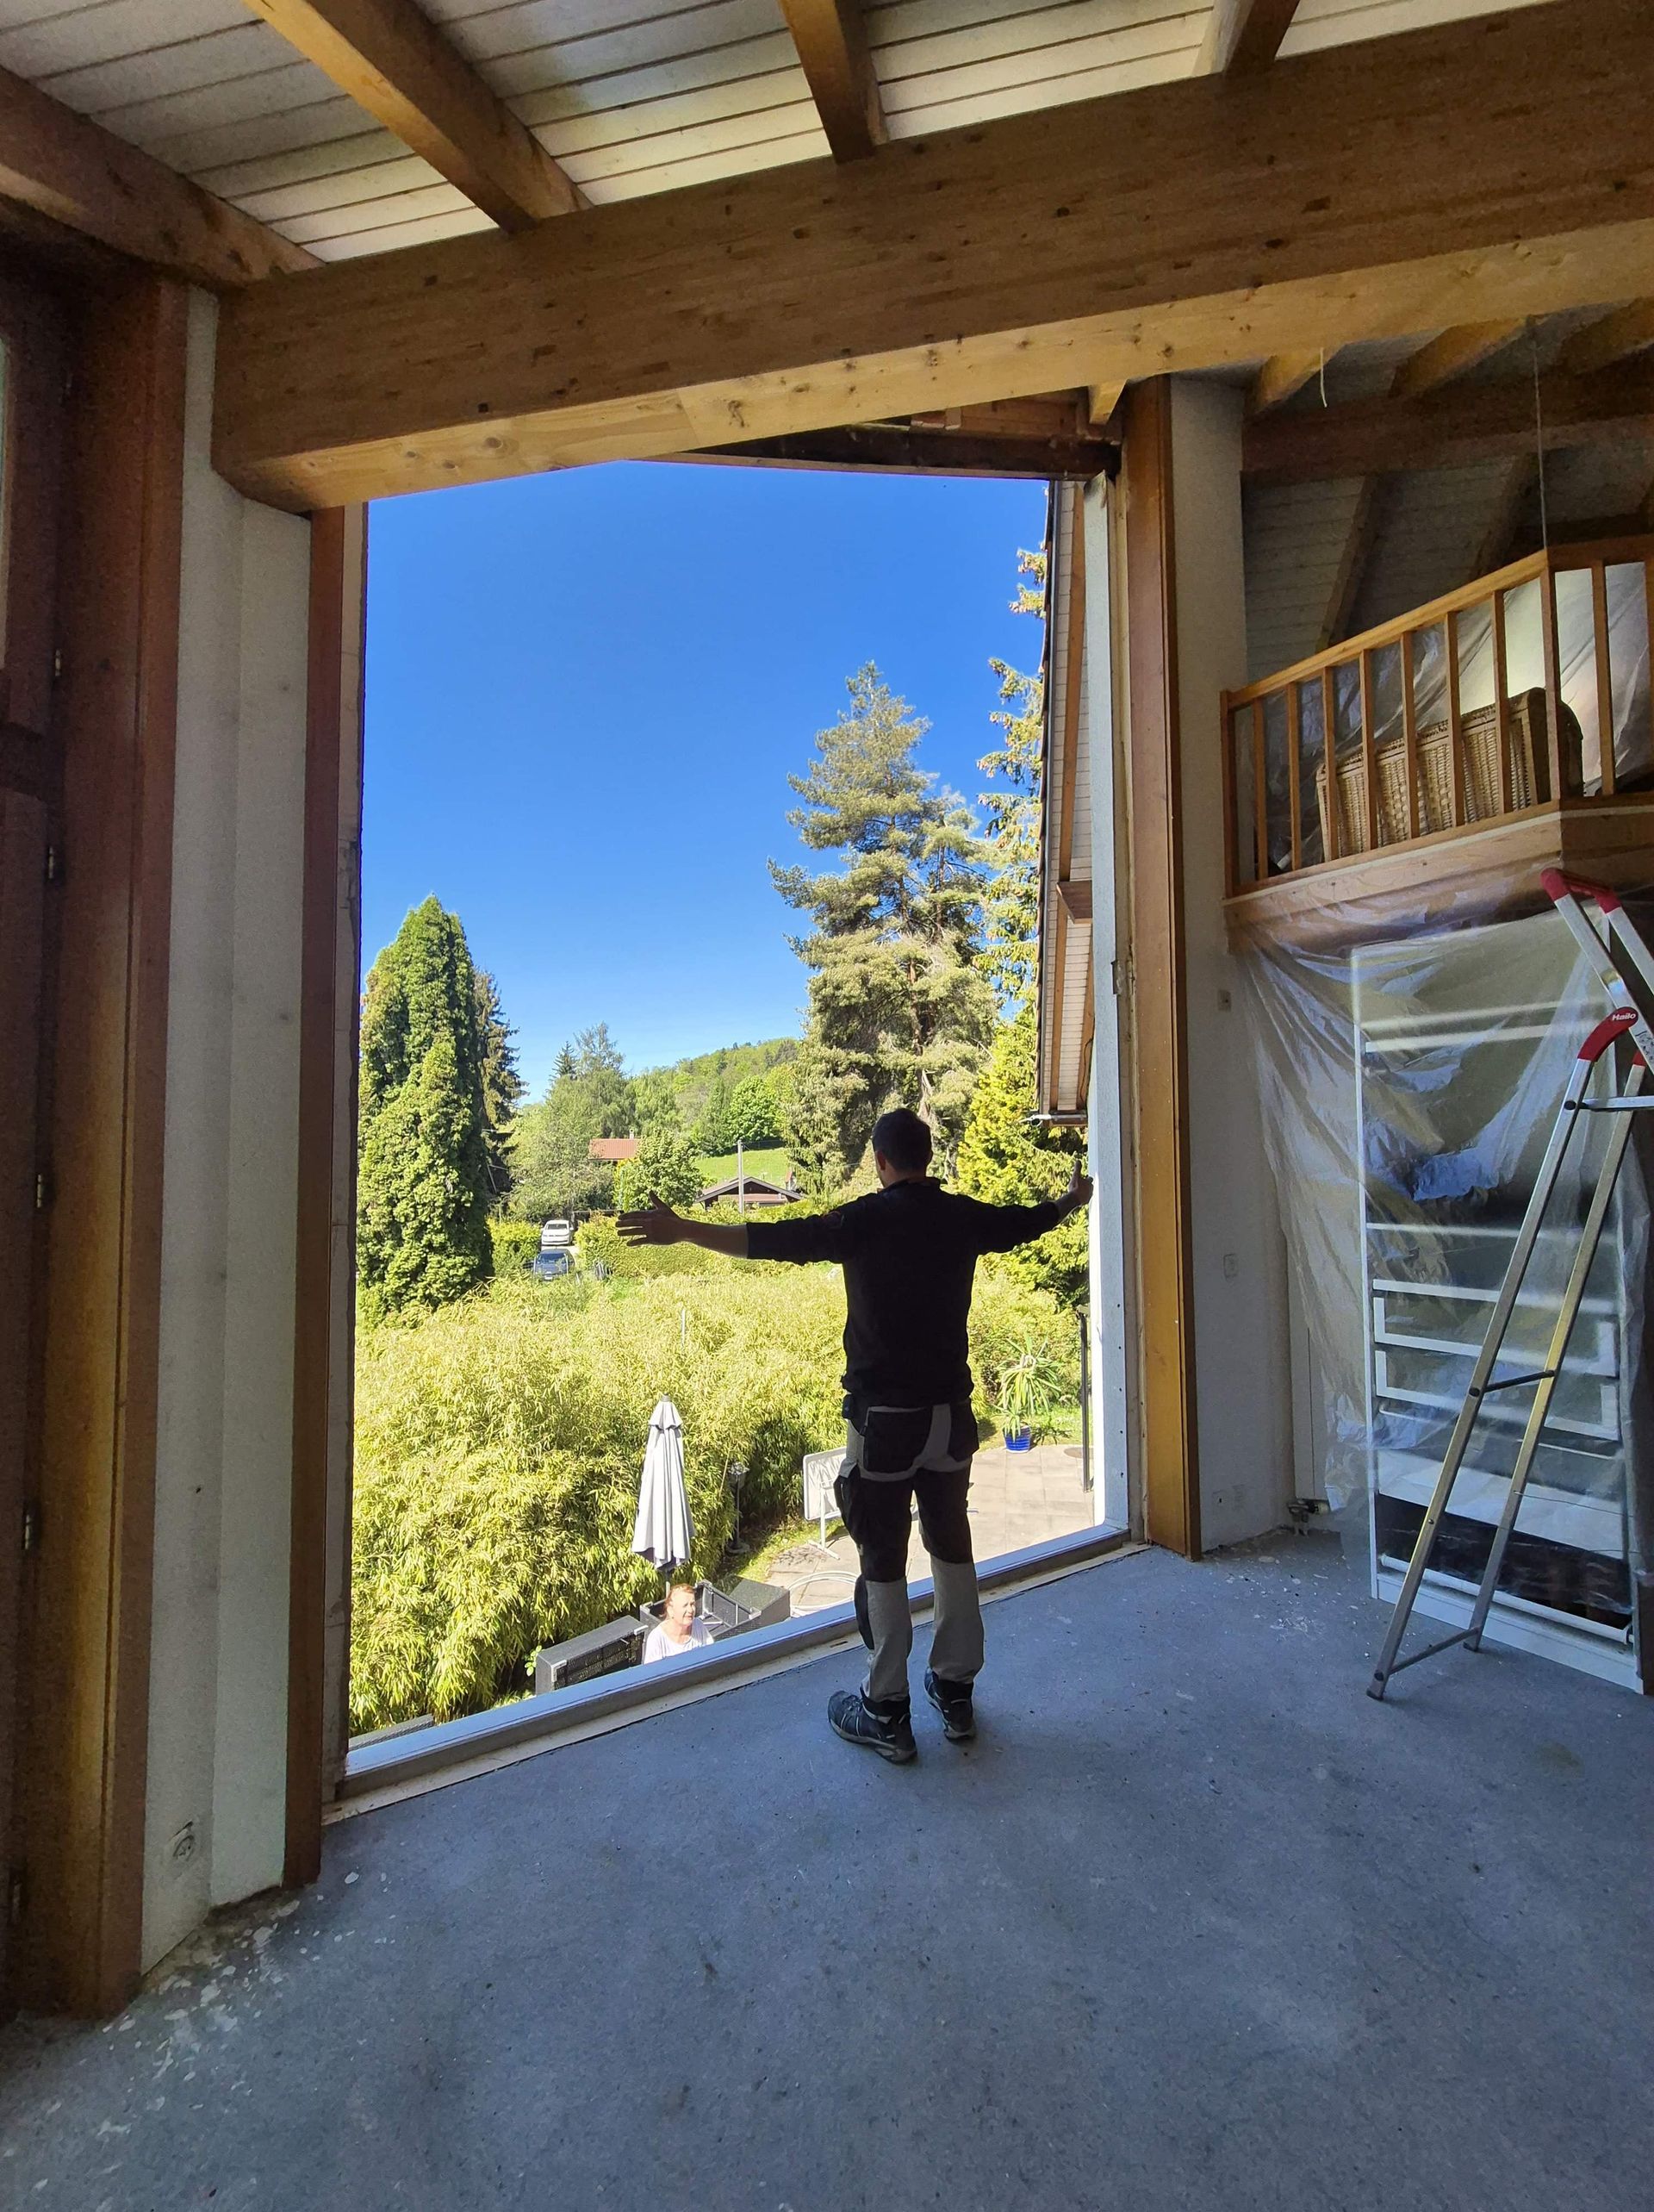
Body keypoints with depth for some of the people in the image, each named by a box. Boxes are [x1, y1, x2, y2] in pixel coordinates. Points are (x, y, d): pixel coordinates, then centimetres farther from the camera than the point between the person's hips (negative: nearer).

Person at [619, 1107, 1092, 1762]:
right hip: (950, 1413, 5)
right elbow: (1031, 1220, 18)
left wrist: (681, 1230, -12)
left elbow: (771, 1239, -17)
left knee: (883, 1561, 8)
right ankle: (957, 1693, 32)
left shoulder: (864, 1220, -13)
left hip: (883, 1418, -4)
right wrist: (1073, 1197, 40)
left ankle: (886, 1713, 21)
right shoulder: (964, 1216, 1)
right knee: (952, 1548, 18)